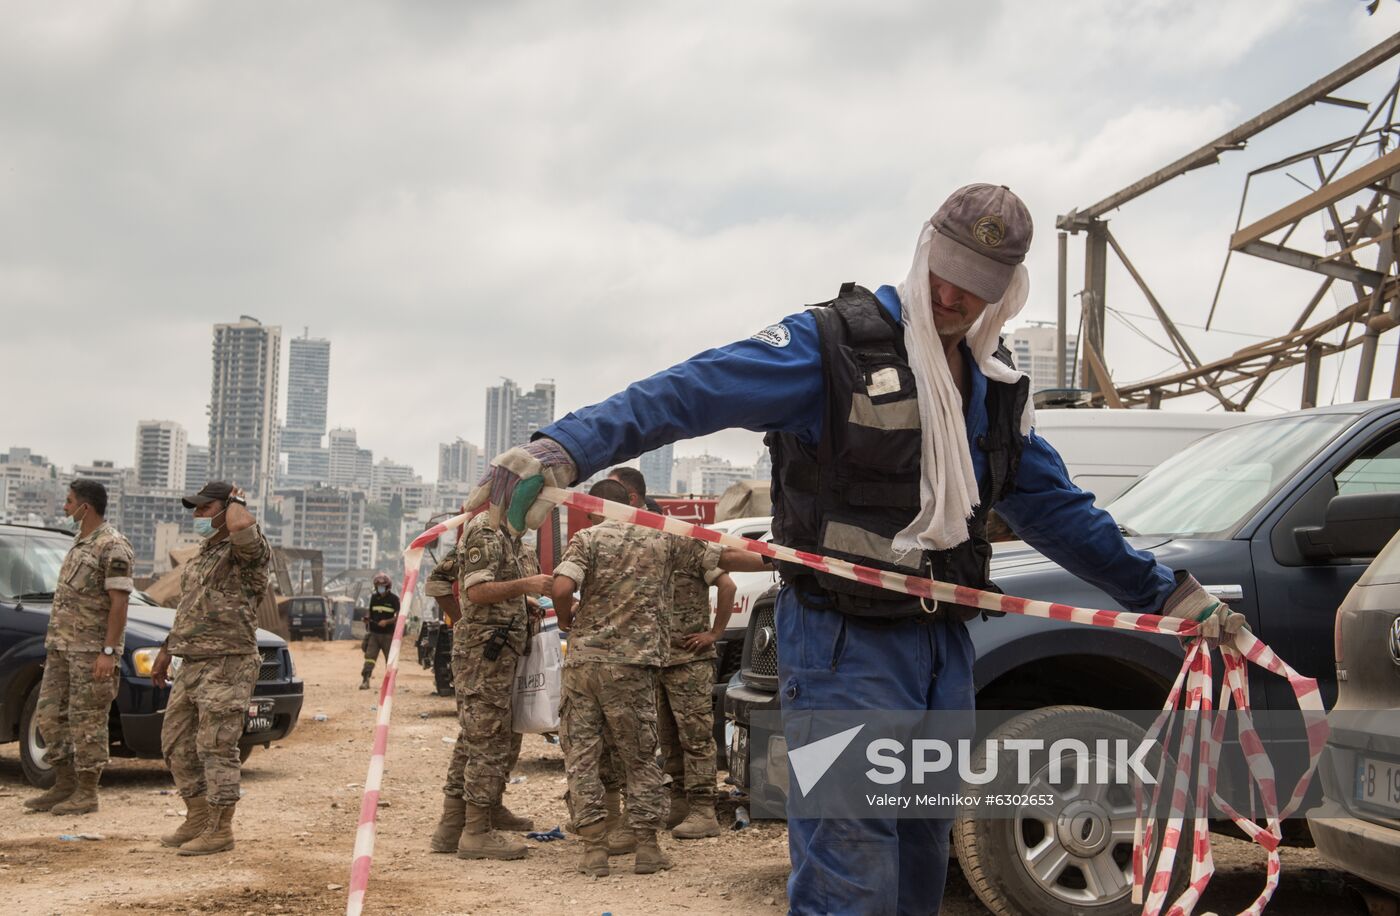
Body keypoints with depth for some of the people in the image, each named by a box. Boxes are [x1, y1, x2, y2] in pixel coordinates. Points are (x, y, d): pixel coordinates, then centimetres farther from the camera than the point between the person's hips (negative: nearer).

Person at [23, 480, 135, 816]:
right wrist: (53, 643, 20)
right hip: (61, 647, 9)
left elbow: (118, 603, -18)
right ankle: (64, 785, 19)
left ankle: (87, 793, 3)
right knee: (49, 715, 10)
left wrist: (109, 651, -22)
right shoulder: (80, 541, 16)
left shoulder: (112, 547, -13)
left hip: (91, 649, -9)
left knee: (87, 720, -4)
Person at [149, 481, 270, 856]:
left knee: (216, 747, -7)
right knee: (176, 743, 13)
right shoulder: (203, 555, 19)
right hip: (191, 664, 9)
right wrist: (166, 650, 26)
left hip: (226, 666, -9)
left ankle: (220, 830, 1)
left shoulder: (245, 551, -10)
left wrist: (236, 501, -14)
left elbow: (242, 525, -35)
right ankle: (197, 819, 24)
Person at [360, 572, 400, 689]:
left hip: (388, 634, -3)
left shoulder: (393, 599, -3)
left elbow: (398, 617, -6)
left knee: (390, 659, 5)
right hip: (374, 633, 3)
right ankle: (365, 680, -16)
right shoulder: (374, 597, 10)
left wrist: (386, 622, -21)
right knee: (369, 657, -11)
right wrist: (367, 618, -2)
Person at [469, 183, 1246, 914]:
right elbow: (688, 393, -24)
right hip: (844, 643, -7)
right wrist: (563, 449, -40)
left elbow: (1057, 510, 21)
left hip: (943, 645, 7)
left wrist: (1172, 594, 21)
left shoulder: (997, 385, 11)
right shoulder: (834, 343, -12)